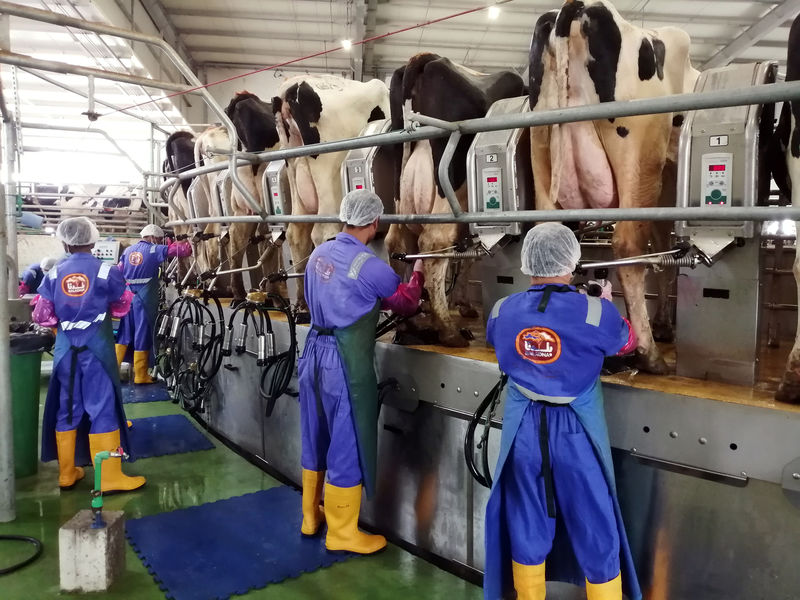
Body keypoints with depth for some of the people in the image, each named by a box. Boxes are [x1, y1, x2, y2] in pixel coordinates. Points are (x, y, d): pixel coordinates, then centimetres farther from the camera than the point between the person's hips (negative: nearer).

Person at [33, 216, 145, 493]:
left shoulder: (54, 273, 1)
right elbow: (122, 306, 7)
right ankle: (109, 477, 2)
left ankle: (67, 473, 23)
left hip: (65, 348, 3)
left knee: (66, 409, 13)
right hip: (96, 346, -3)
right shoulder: (106, 271, -7)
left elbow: (42, 316, 4)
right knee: (102, 409, 0)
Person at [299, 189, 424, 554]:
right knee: (347, 445, 5)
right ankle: (342, 533, 19)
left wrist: (380, 301, 16)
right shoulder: (368, 265, -17)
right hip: (345, 361, -8)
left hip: (315, 352, 8)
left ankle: (311, 518, 35)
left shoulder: (320, 253, 6)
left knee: (317, 439, 19)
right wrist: (417, 276, 17)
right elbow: (407, 303, -1)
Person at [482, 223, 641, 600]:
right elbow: (627, 343, 6)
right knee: (595, 532, 14)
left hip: (523, 430, 3)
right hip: (575, 433, -3)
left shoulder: (503, 311, -7)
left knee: (526, 526, 18)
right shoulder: (596, 313, -15)